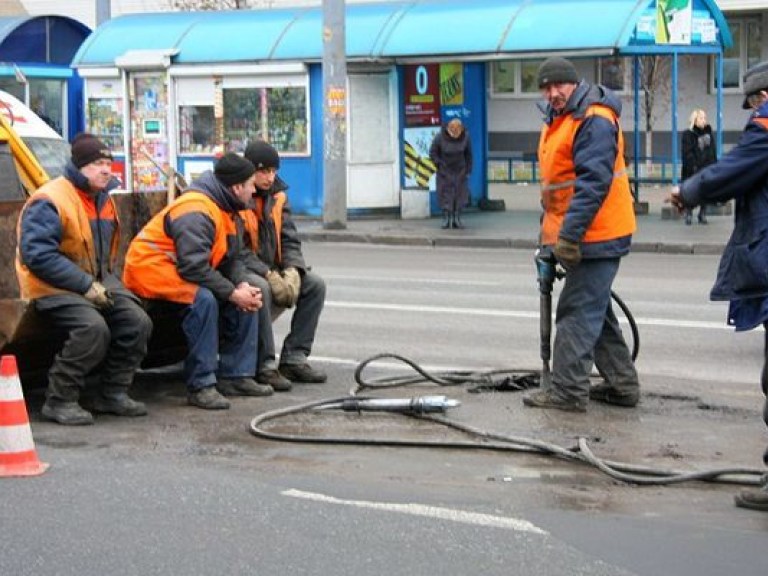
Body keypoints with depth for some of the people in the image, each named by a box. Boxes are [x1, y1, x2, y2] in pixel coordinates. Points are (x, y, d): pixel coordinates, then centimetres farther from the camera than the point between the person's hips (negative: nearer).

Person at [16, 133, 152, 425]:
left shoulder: (103, 200, 13)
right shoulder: (49, 201, -16)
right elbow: (38, 255, -23)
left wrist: (108, 282, 6)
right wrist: (86, 285, -24)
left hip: (97, 283, 8)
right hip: (52, 288, -8)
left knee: (138, 322, -10)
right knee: (93, 327, -32)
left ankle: (113, 393, 3)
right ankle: (59, 401, -18)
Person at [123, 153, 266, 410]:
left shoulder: (228, 211, 9)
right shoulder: (196, 212, -24)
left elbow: (232, 258, 10)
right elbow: (194, 267, -30)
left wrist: (242, 285, -11)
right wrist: (232, 294, -25)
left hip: (180, 272, 10)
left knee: (246, 299, 0)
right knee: (203, 300, -35)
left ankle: (235, 375, 4)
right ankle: (200, 386, -28)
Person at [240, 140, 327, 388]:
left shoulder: (277, 196, 8)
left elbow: (289, 240, 6)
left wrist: (292, 271, -14)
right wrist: (269, 275, -26)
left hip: (272, 271, 8)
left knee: (315, 284, -8)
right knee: (260, 289, -37)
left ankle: (294, 358, -5)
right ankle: (265, 366, -27)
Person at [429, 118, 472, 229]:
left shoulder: (465, 137, -10)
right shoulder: (440, 137, -16)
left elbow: (469, 155, 3)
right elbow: (433, 153, -4)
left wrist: (468, 170, 2)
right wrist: (440, 165, -10)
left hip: (460, 171, 2)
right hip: (445, 172, -2)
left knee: (460, 195, -1)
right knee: (445, 195, -6)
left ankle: (457, 219, 4)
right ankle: (446, 220, -2)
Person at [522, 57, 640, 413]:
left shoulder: (595, 121, -17)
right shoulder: (557, 120, 16)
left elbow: (593, 182, -24)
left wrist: (569, 235, -26)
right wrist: (550, 230, 24)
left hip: (596, 236, -11)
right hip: (582, 236, 11)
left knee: (578, 312, -9)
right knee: (595, 311, 16)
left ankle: (568, 391, -6)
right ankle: (622, 384, 24)